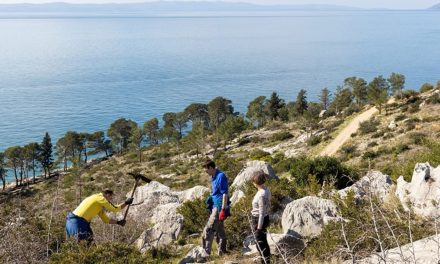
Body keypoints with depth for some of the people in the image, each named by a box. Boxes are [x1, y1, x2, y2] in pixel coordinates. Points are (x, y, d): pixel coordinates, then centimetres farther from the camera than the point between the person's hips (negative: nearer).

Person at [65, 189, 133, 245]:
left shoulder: (99, 206, 22)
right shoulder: (100, 198, -7)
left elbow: (106, 220, 27)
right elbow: (114, 209, -7)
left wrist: (118, 222, 19)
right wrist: (126, 203, 3)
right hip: (77, 222, -10)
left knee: (89, 239, 12)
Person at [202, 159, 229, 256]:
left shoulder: (221, 176, -16)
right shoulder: (214, 177, 13)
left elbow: (225, 194, -19)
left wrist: (223, 210, -22)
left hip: (219, 207, -10)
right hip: (215, 206, 10)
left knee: (209, 229, -11)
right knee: (219, 230, 15)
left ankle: (206, 251, -8)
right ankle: (222, 252, 22)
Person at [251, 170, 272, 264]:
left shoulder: (261, 195, -26)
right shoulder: (266, 190, 1)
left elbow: (261, 213, -24)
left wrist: (259, 228, -18)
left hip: (258, 220, -10)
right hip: (264, 218, 10)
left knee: (261, 243, 4)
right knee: (263, 242, 22)